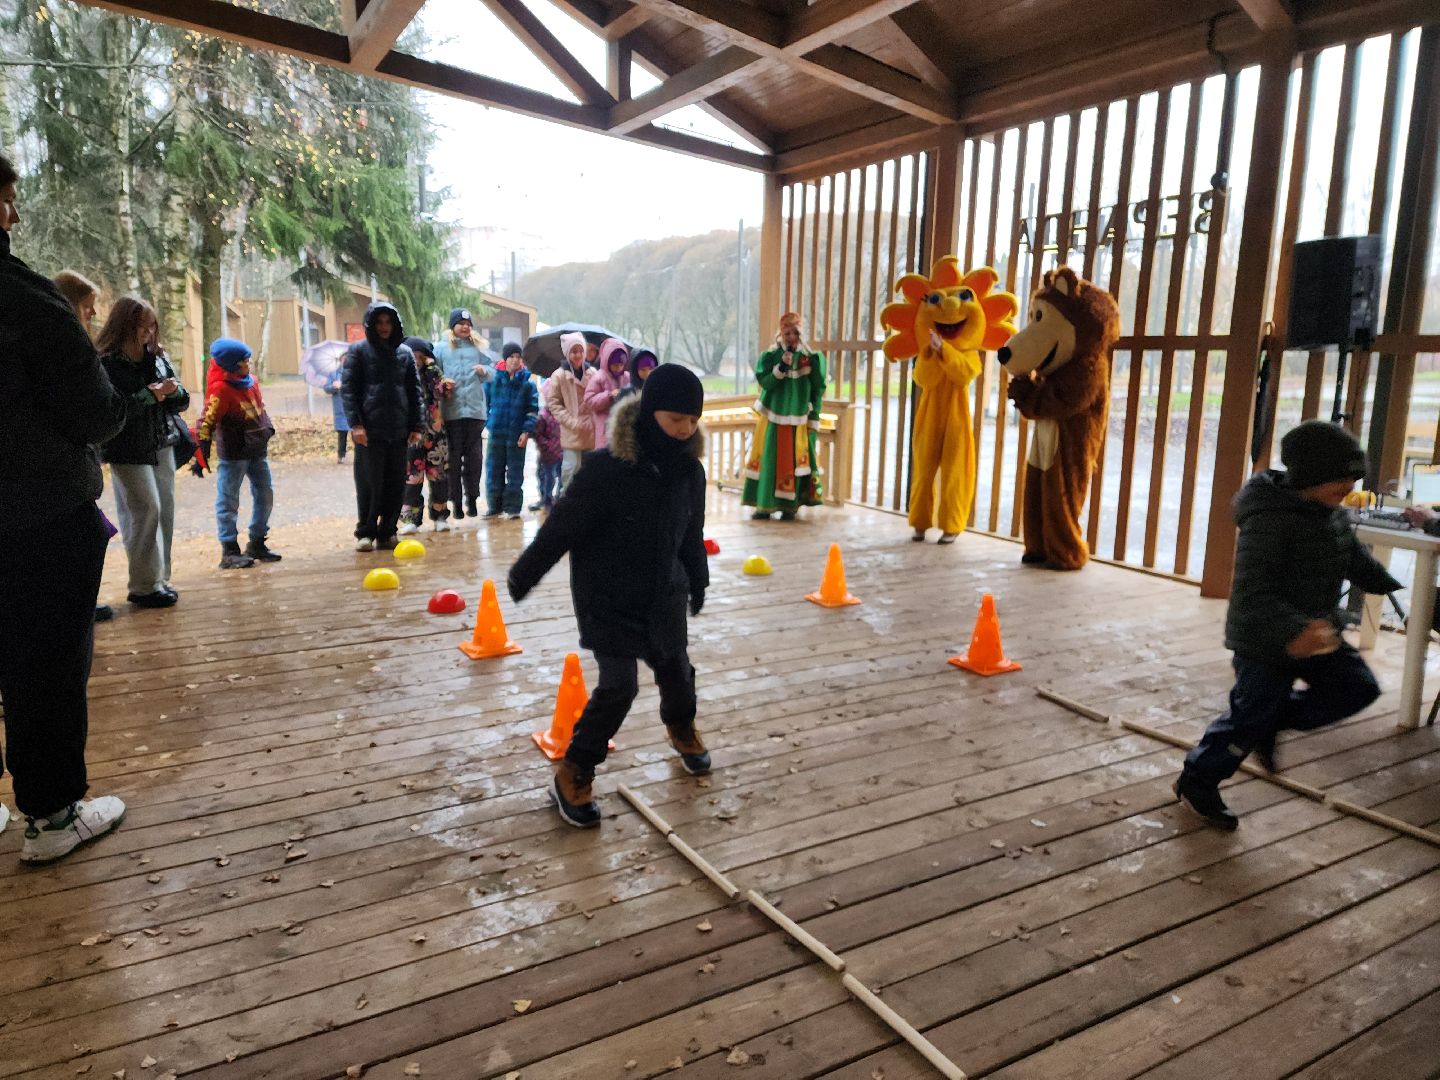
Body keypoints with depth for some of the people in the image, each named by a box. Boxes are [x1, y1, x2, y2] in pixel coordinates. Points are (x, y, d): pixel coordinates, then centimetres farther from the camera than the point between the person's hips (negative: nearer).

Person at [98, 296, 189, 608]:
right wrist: (151, 394, -20)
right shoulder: (107, 362, -10)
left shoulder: (157, 356, 9)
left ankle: (159, 579, 17)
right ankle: (145, 587, -1)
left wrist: (174, 391, -11)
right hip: (128, 450, -6)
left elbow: (182, 403, 11)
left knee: (165, 509, 7)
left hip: (161, 444, 6)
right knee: (146, 510, -9)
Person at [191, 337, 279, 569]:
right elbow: (206, 424, -17)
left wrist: (267, 429, 17)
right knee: (228, 501, -1)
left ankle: (257, 544, 22)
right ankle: (229, 551, 3)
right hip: (233, 454, -8)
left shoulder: (252, 382, 6)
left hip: (257, 452, 8)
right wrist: (201, 458, -18)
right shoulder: (222, 390, -17)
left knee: (265, 494, 11)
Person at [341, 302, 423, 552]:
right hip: (369, 430, -3)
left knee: (396, 486, 5)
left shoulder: (405, 352, 12)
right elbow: (347, 388, -2)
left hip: (399, 430, 3)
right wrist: (355, 423, -12)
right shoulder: (359, 351, 3)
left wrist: (417, 425, 5)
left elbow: (414, 390, 12)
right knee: (369, 484, -1)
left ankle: (386, 532, 15)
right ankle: (365, 533, 11)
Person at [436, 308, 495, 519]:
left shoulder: (478, 348, 12)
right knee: (454, 457, 2)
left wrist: (485, 370, -9)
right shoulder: (441, 348, 7)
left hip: (475, 410, 1)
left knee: (475, 456, 3)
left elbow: (493, 374, 12)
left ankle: (472, 498, 13)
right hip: (451, 412, -1)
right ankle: (456, 501, 7)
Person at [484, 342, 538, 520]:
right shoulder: (494, 380, 6)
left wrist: (527, 431, -10)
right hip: (496, 433, 2)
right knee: (494, 471, 6)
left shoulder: (527, 384, 2)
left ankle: (512, 507, 10)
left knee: (515, 472, 3)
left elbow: (533, 409, -1)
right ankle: (494, 506, 16)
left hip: (517, 435, -2)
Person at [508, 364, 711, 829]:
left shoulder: (689, 471, -5)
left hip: (664, 597, 6)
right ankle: (572, 774, 8)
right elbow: (562, 528, -16)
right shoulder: (605, 469, -24)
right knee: (619, 686, -9)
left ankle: (681, 728, 51)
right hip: (607, 602, -5)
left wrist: (697, 582, 21)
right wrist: (523, 575, -8)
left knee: (676, 670, 19)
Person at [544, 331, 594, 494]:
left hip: (591, 432, 4)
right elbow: (554, 404, -4)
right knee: (571, 468, -8)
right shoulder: (559, 376, -2)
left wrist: (596, 421, -1)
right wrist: (573, 423, -13)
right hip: (571, 432, -4)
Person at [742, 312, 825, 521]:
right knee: (768, 460, 0)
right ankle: (764, 505, 6)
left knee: (794, 462, 2)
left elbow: (817, 392, 2)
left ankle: (790, 505, 10)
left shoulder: (811, 359, -1)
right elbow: (765, 383, -10)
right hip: (773, 418, 0)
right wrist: (781, 367, -23)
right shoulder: (771, 356, -1)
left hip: (798, 420, 0)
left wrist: (814, 420, -1)